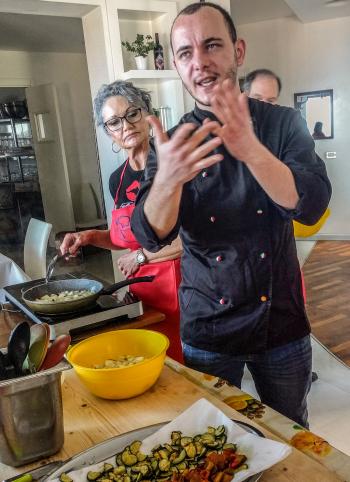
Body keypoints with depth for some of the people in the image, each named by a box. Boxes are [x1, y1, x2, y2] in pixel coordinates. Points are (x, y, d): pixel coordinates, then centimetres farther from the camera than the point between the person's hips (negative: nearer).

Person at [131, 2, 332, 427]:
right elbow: (152, 236, -16)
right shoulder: (174, 141, -4)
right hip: (207, 332, 0)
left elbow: (312, 205, -19)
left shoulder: (284, 123, -3)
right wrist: (168, 178, -37)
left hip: (283, 322, 1)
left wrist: (252, 150, -36)